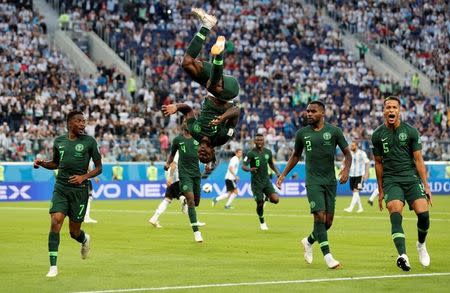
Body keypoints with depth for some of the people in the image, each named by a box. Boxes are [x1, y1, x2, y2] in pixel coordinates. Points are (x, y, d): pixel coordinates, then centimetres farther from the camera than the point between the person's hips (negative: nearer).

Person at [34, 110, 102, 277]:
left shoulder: (89, 141, -1)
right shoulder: (59, 141, 8)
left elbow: (99, 168, 2)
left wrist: (84, 177, -14)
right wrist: (42, 163, 4)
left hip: (80, 189, -2)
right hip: (61, 187, 2)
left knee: (74, 232, 3)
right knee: (55, 221, -17)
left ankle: (85, 240, 43)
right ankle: (53, 266, -12)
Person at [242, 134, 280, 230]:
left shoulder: (268, 152, 5)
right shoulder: (251, 153, -9)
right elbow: (243, 166, -15)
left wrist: (277, 172, 6)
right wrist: (250, 169, -36)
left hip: (266, 180, 3)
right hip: (256, 182, -3)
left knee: (275, 199, -16)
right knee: (260, 204, 0)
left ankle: (266, 198, 21)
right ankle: (262, 222, 26)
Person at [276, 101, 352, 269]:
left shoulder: (334, 131, 0)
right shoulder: (302, 133, 5)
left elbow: (347, 153, 4)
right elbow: (296, 155, 20)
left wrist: (346, 169, -15)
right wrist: (283, 175, 17)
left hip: (330, 181, 1)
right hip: (313, 181, -1)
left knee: (328, 220, 3)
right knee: (320, 216, -15)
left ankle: (309, 242, 31)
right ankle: (327, 256, -12)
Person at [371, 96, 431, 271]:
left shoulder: (410, 131, 2)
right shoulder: (378, 135, 5)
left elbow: (418, 159, 3)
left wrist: (426, 186, -2)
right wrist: (380, 190, 14)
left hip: (412, 177, 0)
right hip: (391, 180, 0)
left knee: (423, 214, -15)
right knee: (395, 213, -23)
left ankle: (421, 245, 16)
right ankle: (402, 256, -35)